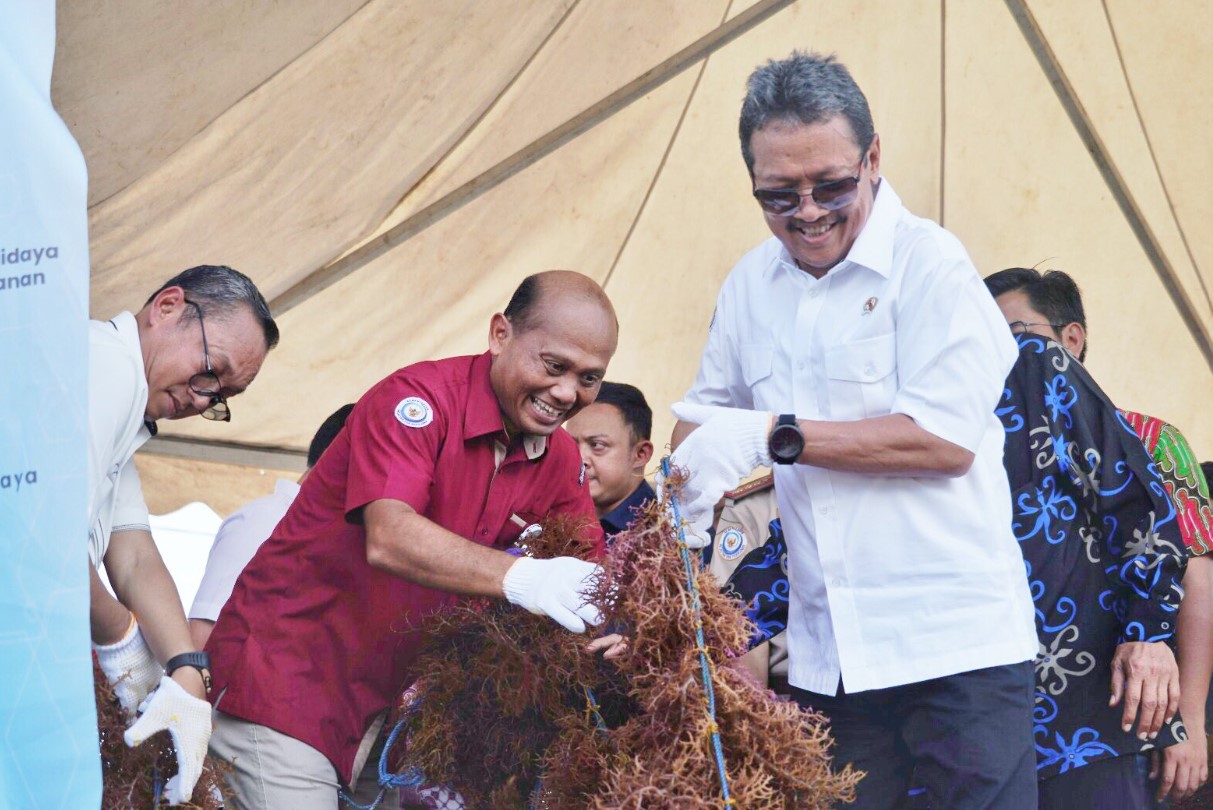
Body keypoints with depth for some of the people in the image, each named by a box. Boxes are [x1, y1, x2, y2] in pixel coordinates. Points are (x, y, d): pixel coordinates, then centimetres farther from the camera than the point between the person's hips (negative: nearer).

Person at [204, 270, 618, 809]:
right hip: (288, 670, -7)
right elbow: (388, 539, -32)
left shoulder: (560, 460, 6)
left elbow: (593, 571, 4)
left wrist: (616, 624, -22)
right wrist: (520, 577, -46)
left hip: (396, 695, 7)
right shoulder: (420, 399, -17)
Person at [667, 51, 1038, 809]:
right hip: (827, 655, 6)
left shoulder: (928, 262, -8)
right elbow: (709, 407, 29)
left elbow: (947, 437, -17)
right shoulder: (751, 283, 12)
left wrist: (775, 436, -16)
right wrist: (686, 492, 8)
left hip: (956, 647, -6)